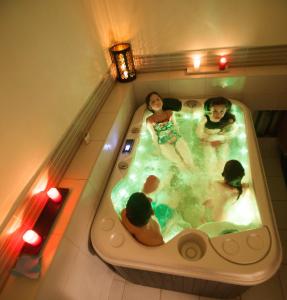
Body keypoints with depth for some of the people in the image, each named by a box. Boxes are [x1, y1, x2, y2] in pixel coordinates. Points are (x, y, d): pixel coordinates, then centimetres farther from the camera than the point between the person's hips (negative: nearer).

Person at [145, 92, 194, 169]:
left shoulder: (169, 113, 3)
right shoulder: (150, 120, -8)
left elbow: (175, 126, 13)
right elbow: (154, 136, 0)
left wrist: (178, 137, 8)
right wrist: (160, 149, 1)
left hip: (177, 138, 3)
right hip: (164, 143, -3)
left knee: (190, 163, -10)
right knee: (182, 165, -13)